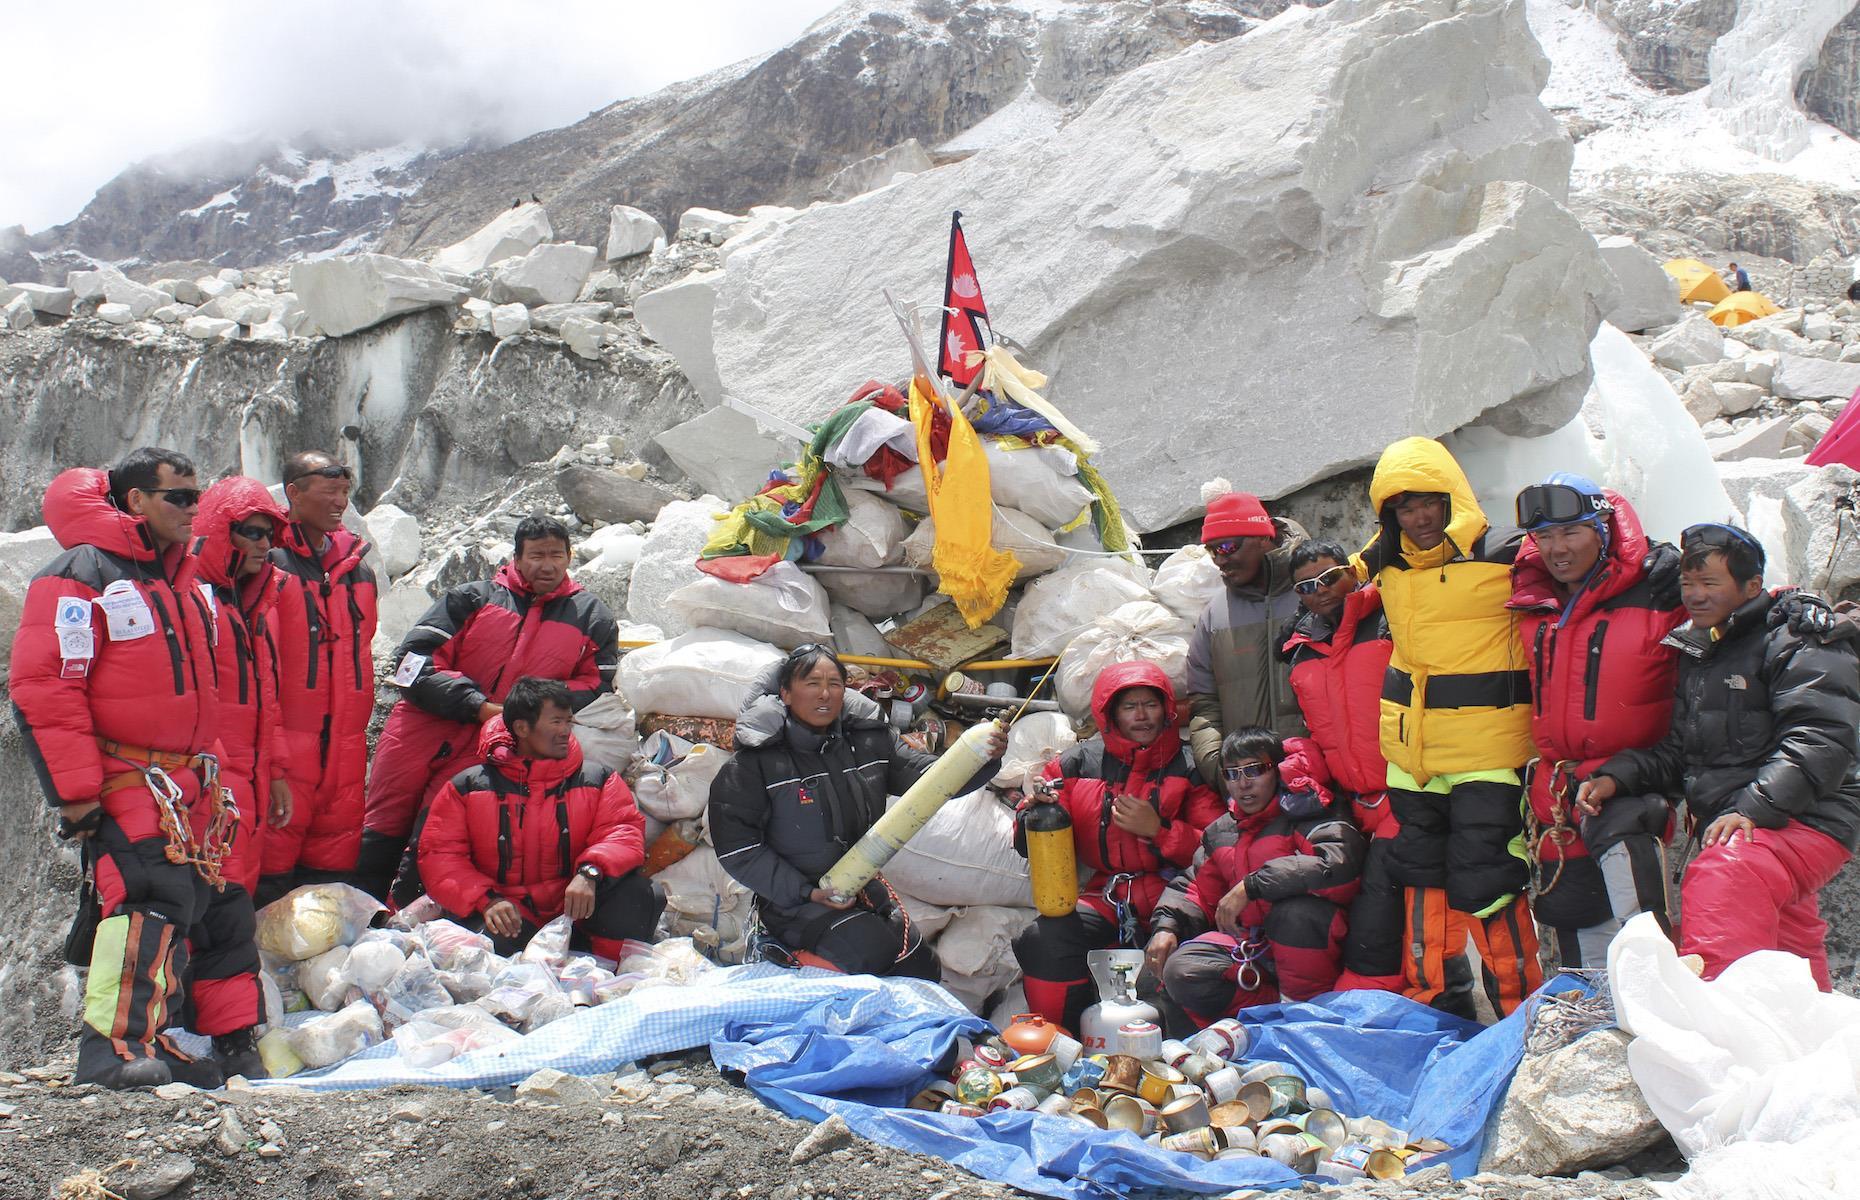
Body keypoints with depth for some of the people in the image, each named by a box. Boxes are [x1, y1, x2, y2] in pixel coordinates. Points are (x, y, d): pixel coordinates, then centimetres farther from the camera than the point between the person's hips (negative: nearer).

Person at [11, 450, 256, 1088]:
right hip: (124, 783, -8)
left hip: (188, 783, 8)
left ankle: (234, 1041, 19)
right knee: (152, 898, -19)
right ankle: (117, 1047, -14)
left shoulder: (181, 580, 17)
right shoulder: (83, 574, -10)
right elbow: (42, 686, -16)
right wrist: (74, 790, -18)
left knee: (218, 907, 10)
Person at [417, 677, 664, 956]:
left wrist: (589, 872, -26)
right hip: (508, 920, -2)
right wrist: (487, 900, -17)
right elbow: (439, 855, 1)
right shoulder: (467, 787, 7)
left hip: (572, 911, 2)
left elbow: (624, 831, -3)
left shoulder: (598, 780, 10)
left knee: (634, 889, -26)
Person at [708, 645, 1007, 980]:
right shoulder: (756, 762, -13)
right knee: (873, 949, -26)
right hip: (793, 898, -5)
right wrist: (806, 892, -19)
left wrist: (981, 759, -23)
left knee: (922, 970, -3)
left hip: (864, 887, 5)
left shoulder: (870, 739, 1)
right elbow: (737, 848, -14)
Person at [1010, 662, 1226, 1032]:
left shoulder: (1188, 766, 9)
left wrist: (1158, 829, -10)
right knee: (1045, 940, -28)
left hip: (1169, 893, -1)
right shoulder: (1076, 765, 12)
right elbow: (1029, 846, 12)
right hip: (1104, 896, 2)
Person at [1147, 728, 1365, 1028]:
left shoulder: (1308, 813, -7)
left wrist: (1252, 886, -28)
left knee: (1296, 908, -38)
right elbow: (1201, 894, 22)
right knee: (1180, 972, -19)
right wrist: (1167, 926, -1)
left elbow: (1339, 864, -28)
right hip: (1249, 947, 5)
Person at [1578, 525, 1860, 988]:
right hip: (1728, 833, 9)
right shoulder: (1698, 652, 21)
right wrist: (1617, 777, 3)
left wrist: (1753, 809, -29)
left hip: (1804, 824, -9)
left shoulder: (1801, 642, -5)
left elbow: (1820, 743, -19)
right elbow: (1679, 751, 21)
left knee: (1719, 878, -37)